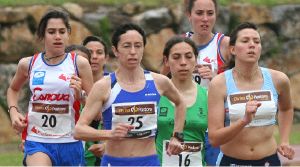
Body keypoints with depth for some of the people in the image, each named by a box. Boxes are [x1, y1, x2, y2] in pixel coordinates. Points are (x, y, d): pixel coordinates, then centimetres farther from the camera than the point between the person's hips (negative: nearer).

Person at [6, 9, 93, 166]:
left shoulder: (79, 64, -1)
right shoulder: (28, 64, 4)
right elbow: (13, 89, 26)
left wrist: (79, 94, -16)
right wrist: (13, 111, 9)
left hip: (69, 142, 1)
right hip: (37, 140, -1)